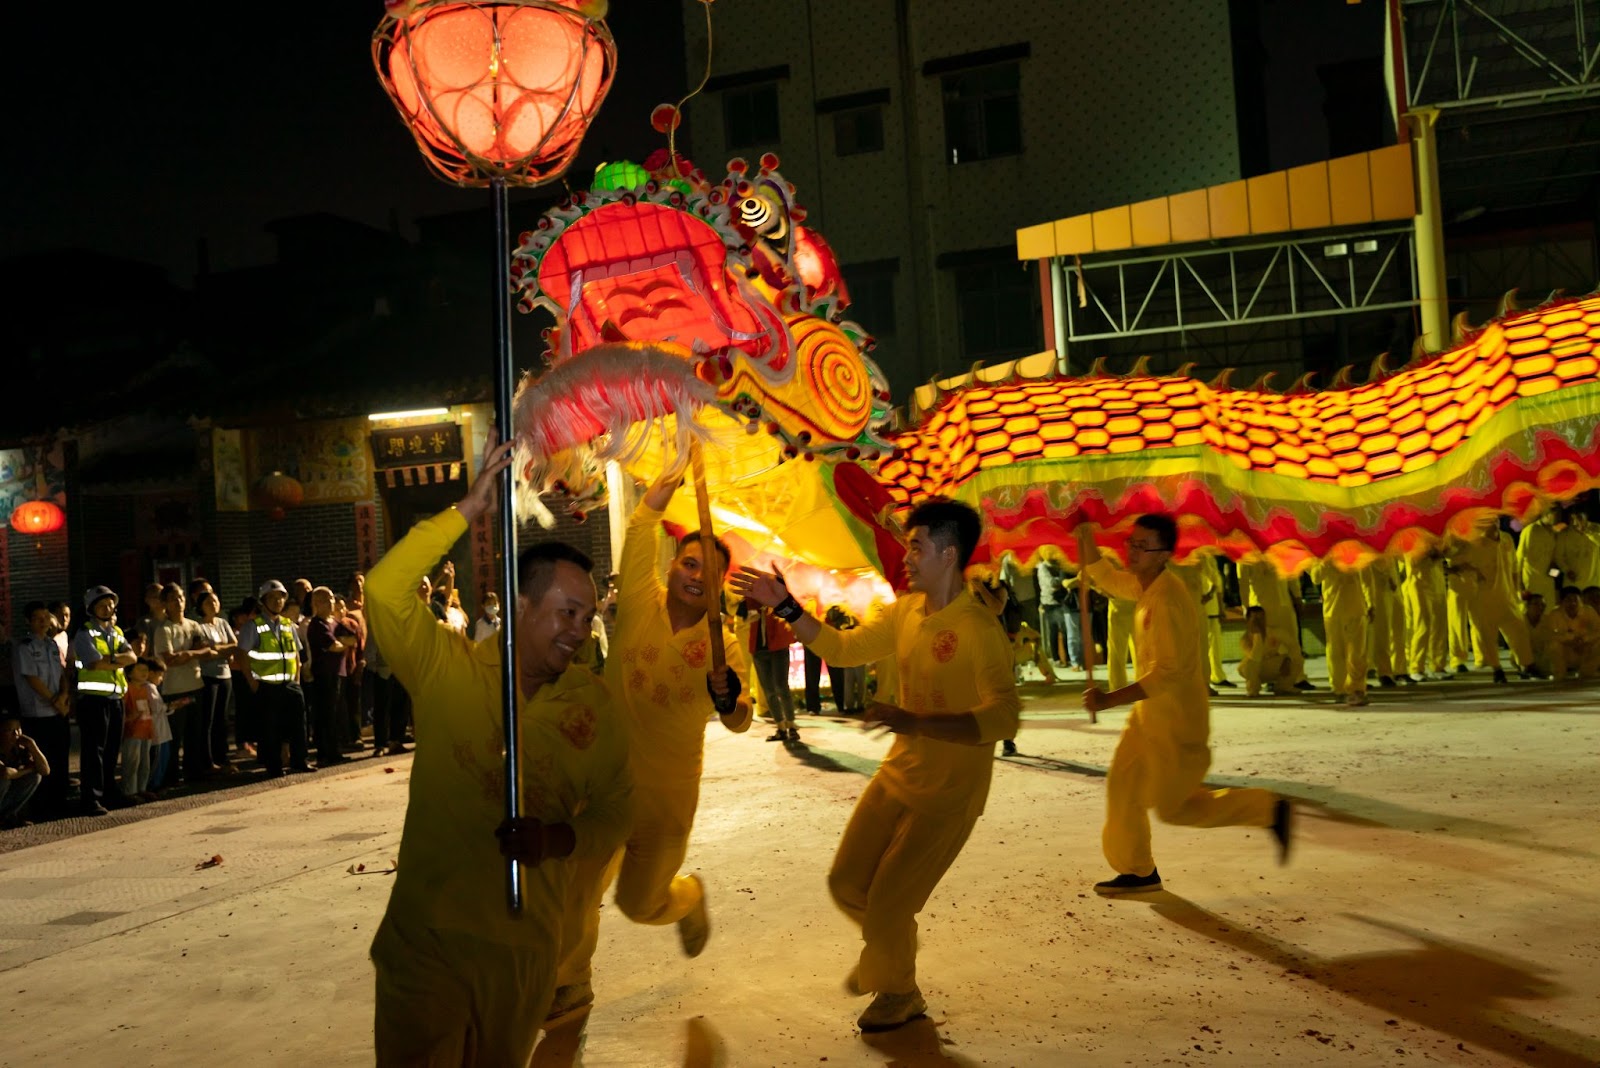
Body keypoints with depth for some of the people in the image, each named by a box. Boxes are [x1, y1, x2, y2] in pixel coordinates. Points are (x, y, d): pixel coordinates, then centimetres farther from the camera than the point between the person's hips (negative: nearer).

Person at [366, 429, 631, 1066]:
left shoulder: (594, 705, -4)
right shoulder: (448, 670, -9)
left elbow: (612, 814, 0)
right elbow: (385, 593, -22)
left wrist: (556, 839, -20)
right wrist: (468, 511, -25)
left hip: (525, 952, 3)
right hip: (426, 940, -3)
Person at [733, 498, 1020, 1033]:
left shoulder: (978, 628, -25)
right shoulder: (905, 610, -1)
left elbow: (1003, 718, -34)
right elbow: (843, 647, 8)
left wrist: (914, 722, -41)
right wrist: (785, 607, -2)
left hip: (948, 792, -7)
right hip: (898, 773, 7)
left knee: (889, 899, 3)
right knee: (847, 882, 13)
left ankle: (898, 995, 33)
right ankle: (886, 944, 46)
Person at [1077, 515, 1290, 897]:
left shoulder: (1168, 600, -26)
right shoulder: (1145, 585, 2)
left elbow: (1167, 671, -29)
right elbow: (1105, 578, 20)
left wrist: (1109, 700, -30)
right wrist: (1085, 539, 1)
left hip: (1177, 722, -9)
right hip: (1150, 715, 9)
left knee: (1172, 807, 5)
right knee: (1123, 786, 11)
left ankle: (1270, 810, 17)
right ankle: (1136, 870, 25)